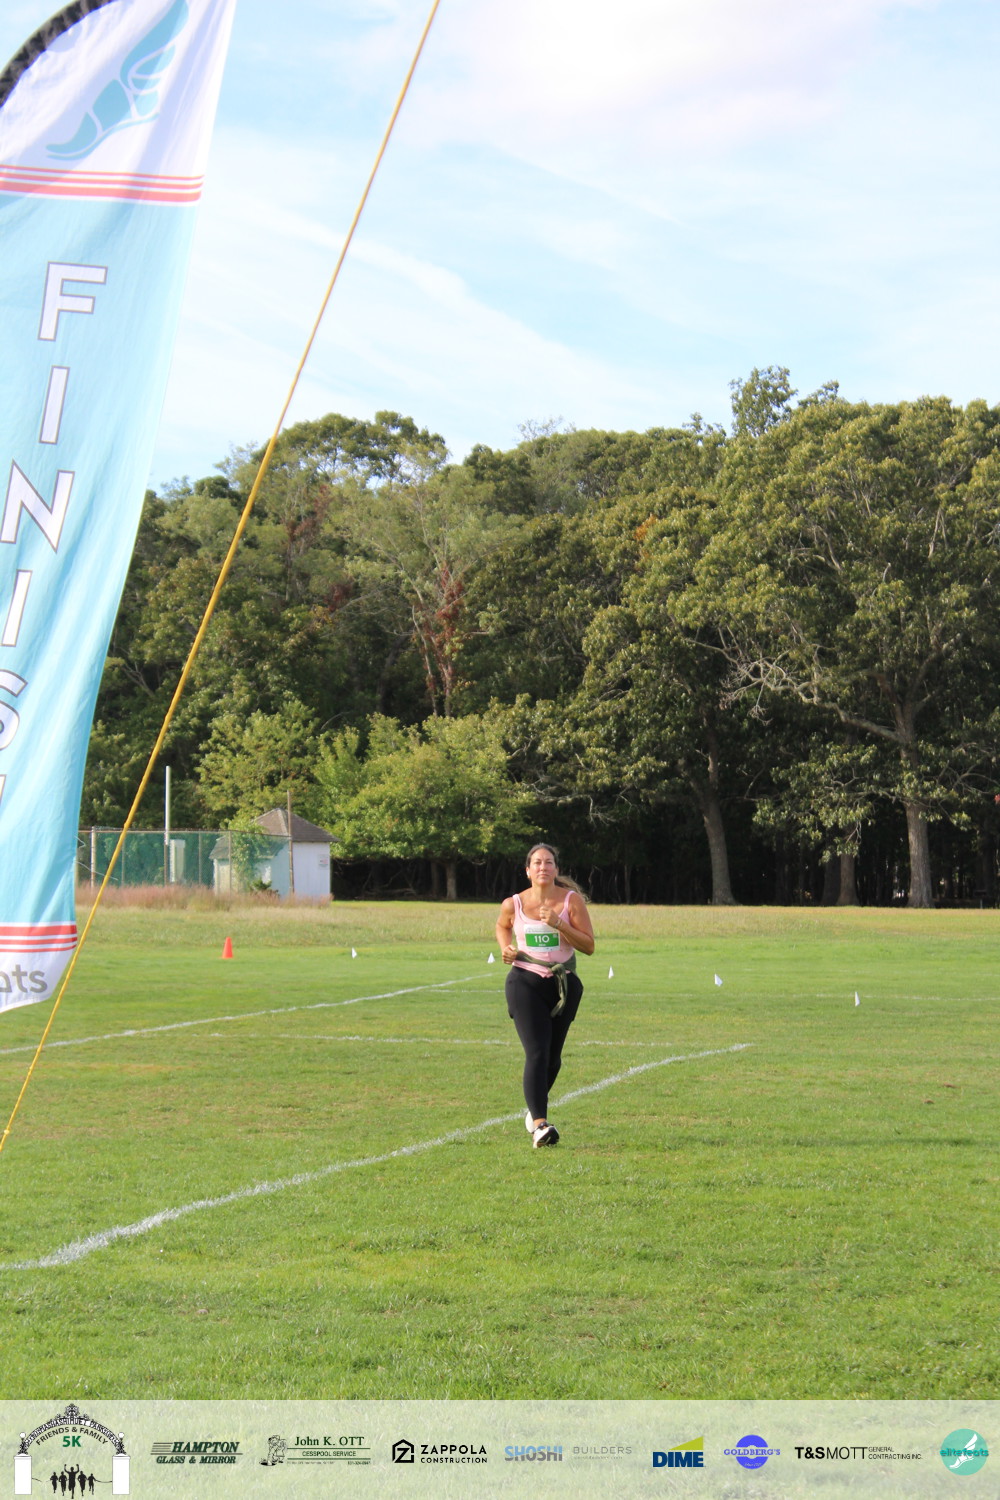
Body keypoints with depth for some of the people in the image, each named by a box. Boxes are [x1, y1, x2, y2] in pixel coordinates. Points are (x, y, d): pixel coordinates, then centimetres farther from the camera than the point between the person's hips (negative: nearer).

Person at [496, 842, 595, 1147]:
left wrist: (558, 923, -19)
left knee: (553, 1056, 12)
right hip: (525, 984, -2)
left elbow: (589, 945, -8)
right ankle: (540, 1125, -24)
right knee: (537, 1052, -17)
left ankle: (535, 1108, 40)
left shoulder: (572, 900, -4)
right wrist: (506, 948, 2)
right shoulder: (513, 905, -1)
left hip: (564, 985, 2)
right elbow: (502, 926, 22)